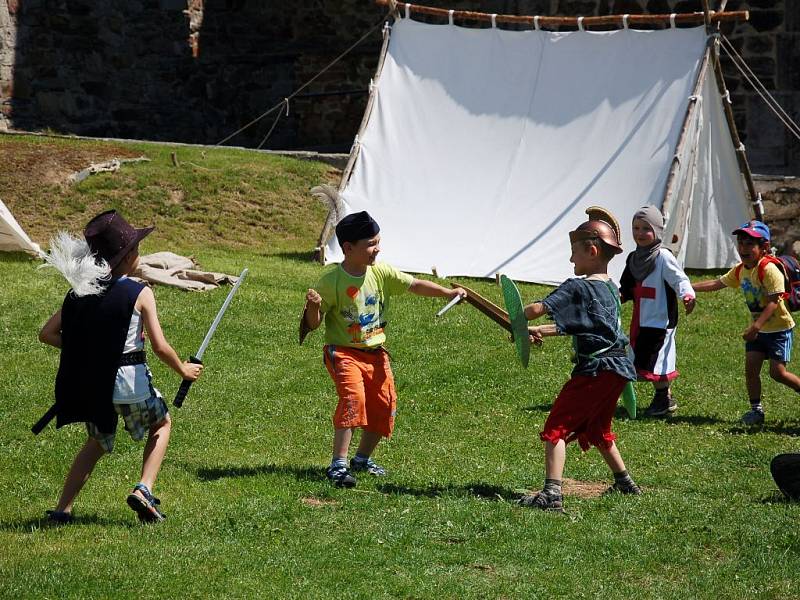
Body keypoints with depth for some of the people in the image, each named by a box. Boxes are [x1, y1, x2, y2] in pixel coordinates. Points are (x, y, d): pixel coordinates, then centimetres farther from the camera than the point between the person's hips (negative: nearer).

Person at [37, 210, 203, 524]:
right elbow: (160, 347, -14)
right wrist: (184, 370, 4)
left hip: (91, 383, 4)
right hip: (129, 380, -4)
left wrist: (86, 348, 11)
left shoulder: (81, 291, 2)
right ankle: (143, 490, 6)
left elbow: (47, 333, 2)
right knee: (161, 424, 24)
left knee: (98, 442, 26)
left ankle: (62, 509, 18)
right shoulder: (140, 293, -12)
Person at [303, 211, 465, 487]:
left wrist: (448, 293, -15)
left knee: (383, 403, 6)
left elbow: (414, 285, -3)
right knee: (353, 396, -26)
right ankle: (338, 464, -24)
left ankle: (363, 458, 29)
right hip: (343, 351, -6)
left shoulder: (381, 273, -3)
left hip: (375, 351, 6)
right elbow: (313, 323, -11)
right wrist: (313, 307, -33)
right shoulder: (331, 281, -15)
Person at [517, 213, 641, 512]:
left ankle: (552, 493, -19)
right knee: (597, 430, 28)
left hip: (594, 369, -9)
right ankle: (624, 482, 38)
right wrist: (539, 330, 13)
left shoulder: (577, 288, -12)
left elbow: (539, 308, -20)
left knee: (556, 428, -8)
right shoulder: (611, 289, 15)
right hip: (618, 369, 9)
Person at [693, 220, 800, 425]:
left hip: (778, 327, -7)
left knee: (777, 372, -10)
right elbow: (717, 283, 15)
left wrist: (756, 326, -35)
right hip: (758, 328, 7)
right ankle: (756, 409, 9)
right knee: (751, 367, -1)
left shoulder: (769, 269, -23)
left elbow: (773, 302, -27)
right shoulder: (740, 270, 3)